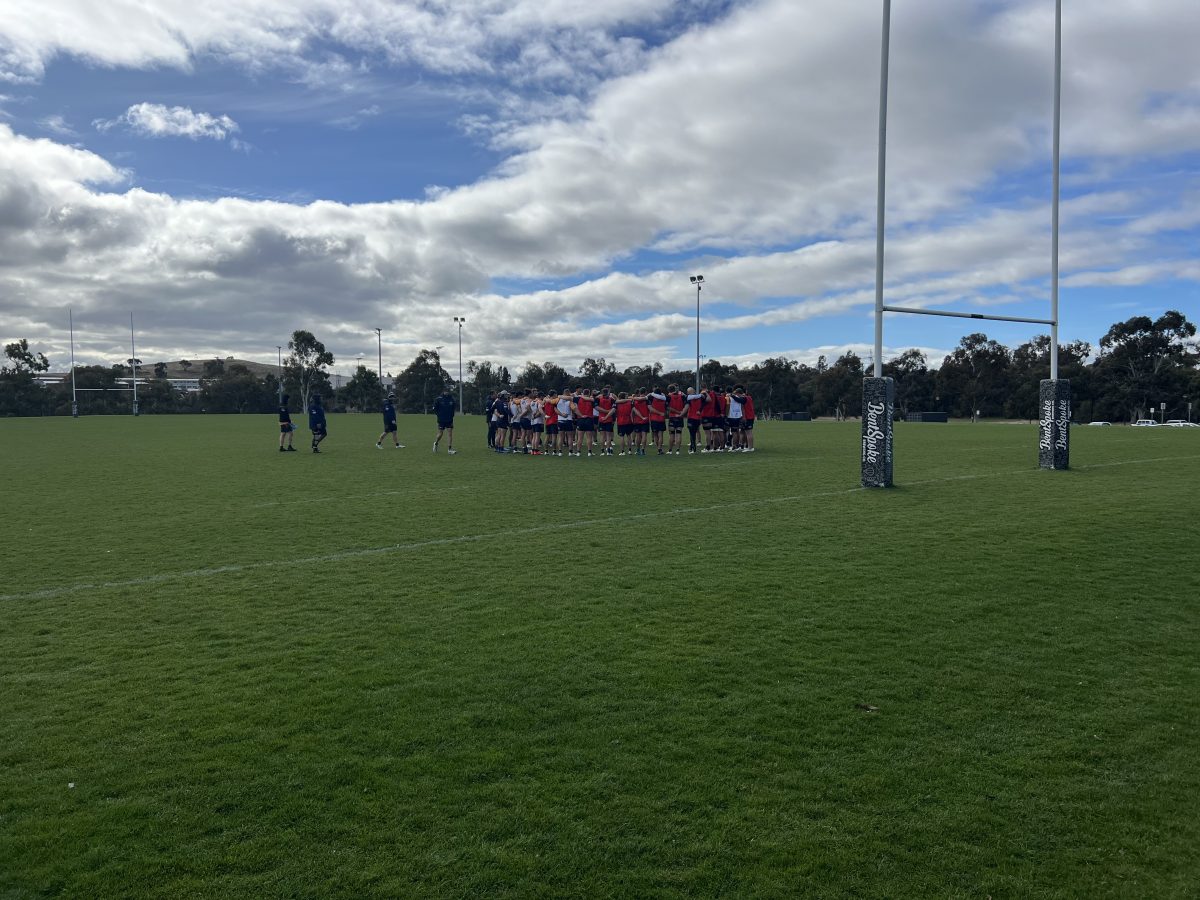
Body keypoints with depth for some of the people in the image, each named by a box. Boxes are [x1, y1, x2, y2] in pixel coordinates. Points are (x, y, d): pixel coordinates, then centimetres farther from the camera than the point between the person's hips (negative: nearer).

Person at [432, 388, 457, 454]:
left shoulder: (452, 399, 1)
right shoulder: (439, 399, -8)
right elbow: (434, 408, 0)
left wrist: (452, 416, 7)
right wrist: (438, 415, -3)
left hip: (449, 420, 3)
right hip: (441, 420, -2)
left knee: (451, 434, -4)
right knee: (440, 434, 4)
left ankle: (450, 449, 1)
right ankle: (435, 443, 34)